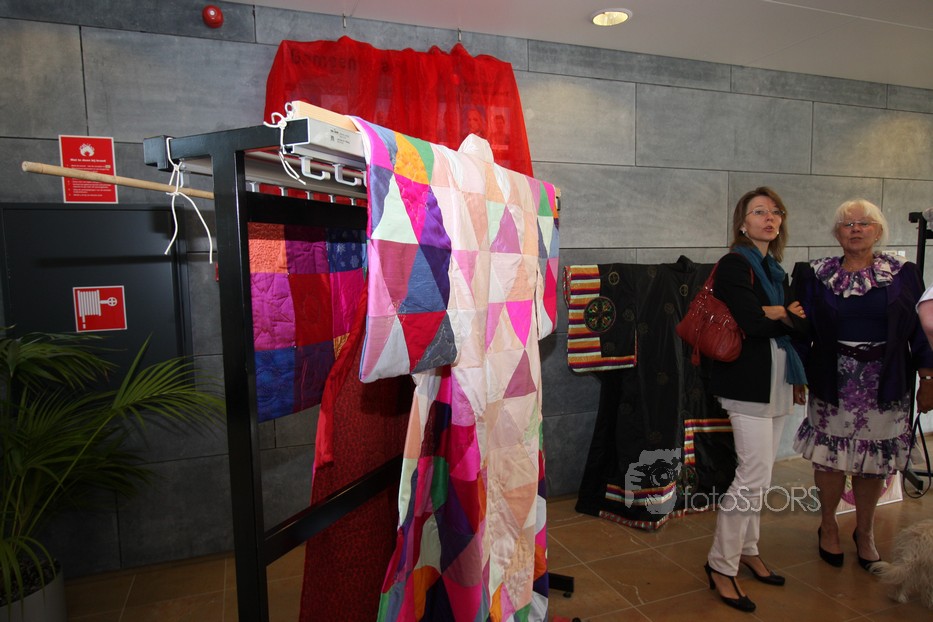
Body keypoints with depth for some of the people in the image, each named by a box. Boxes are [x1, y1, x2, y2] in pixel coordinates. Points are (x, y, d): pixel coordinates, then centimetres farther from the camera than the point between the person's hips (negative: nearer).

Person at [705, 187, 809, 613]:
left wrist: (780, 314, -12)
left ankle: (747, 549, 28)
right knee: (754, 475, -9)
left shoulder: (776, 271, 16)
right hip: (748, 381, -8)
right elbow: (753, 322, -20)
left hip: (777, 379, 8)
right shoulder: (734, 265, -8)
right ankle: (721, 565, 4)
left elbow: (804, 325, 7)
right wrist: (788, 317, -3)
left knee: (760, 474, 13)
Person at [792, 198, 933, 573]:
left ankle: (865, 533, 31)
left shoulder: (903, 274, 2)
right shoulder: (816, 276, 1)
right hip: (833, 384, 0)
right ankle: (828, 527, 28)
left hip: (885, 386, 1)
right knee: (831, 458, 5)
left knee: (874, 462, 9)